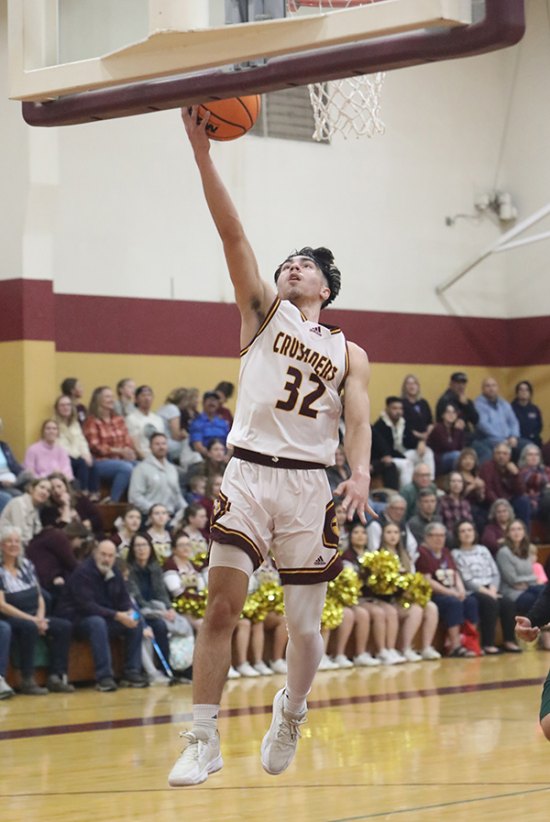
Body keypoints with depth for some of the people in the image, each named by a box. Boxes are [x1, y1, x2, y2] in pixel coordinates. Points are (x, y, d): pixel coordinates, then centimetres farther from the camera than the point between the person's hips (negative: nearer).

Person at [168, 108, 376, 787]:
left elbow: (358, 424, 2)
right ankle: (204, 740, -5)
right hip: (248, 473, -1)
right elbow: (231, 233, 1)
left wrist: (360, 475, -19)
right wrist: (202, 152, -10)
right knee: (221, 604, -10)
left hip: (309, 483, 1)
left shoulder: (349, 354, 14)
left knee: (304, 624, 2)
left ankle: (290, 713, 31)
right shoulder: (264, 312, 12)